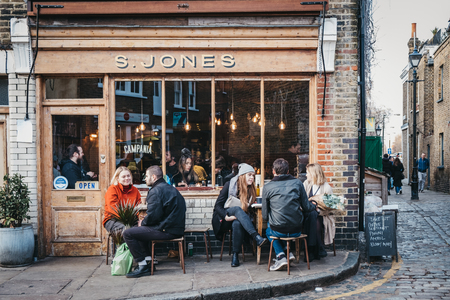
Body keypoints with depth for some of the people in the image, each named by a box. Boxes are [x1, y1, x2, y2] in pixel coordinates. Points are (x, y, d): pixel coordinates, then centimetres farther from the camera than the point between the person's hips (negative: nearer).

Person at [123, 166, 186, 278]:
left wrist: (143, 223, 0)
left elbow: (153, 215, -20)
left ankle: (143, 266, -6)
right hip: (176, 228, 11)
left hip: (167, 230, -10)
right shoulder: (170, 188, 18)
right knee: (140, 229, 29)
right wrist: (144, 222, 17)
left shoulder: (156, 191, -13)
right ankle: (148, 261, 23)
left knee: (128, 234, -8)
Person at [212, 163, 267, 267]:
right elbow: (218, 205, -7)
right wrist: (226, 216, -25)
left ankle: (235, 255, -34)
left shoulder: (251, 189, 6)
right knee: (237, 209, -36)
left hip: (238, 218, 2)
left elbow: (248, 209, 10)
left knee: (237, 223, -38)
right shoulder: (230, 185, -5)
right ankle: (256, 237, -50)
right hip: (223, 219, -2)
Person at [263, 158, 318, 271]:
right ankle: (287, 253, 26)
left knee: (269, 230, 33)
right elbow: (306, 207, 4)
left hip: (278, 231, -3)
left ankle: (281, 256, 12)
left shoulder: (267, 187, -4)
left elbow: (265, 216, 0)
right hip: (296, 231, 3)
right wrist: (315, 206, 26)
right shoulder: (297, 183, -1)